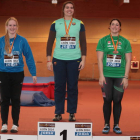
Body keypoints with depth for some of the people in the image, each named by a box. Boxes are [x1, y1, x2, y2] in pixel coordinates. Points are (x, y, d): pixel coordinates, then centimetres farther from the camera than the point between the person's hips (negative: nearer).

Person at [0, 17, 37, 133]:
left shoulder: (22, 41, -3)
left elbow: (29, 57, 0)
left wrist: (33, 73, -2)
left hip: (18, 74, -1)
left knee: (16, 99, 6)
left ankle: (15, 124, 14)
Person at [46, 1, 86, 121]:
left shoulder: (79, 24, 7)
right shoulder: (56, 24, 6)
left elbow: (83, 43, 7)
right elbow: (50, 42, 6)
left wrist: (83, 59, 0)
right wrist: (49, 60, 0)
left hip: (74, 60, 0)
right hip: (59, 59, 0)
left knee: (73, 87, 2)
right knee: (59, 86, 2)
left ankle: (72, 113, 10)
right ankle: (58, 113, 9)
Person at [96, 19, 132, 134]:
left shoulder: (125, 42, 7)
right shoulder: (103, 41, 6)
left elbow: (128, 61, 5)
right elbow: (100, 59, 2)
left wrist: (126, 77, -2)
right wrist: (101, 76, -6)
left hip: (120, 76, 0)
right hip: (106, 76, 0)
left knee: (117, 101, 1)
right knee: (107, 100, 1)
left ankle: (116, 125, 12)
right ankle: (107, 125, 12)